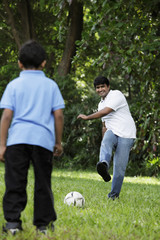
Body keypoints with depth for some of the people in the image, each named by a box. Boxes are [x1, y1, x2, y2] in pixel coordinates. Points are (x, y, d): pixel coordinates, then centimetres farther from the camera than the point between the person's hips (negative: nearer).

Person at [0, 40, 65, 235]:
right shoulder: (51, 85, 8)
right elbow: (58, 115, 4)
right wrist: (58, 142, 13)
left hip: (17, 139, -1)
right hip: (43, 139, 1)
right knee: (43, 183, 9)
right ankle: (44, 224, 12)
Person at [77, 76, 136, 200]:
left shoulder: (116, 95, -5)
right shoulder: (101, 104, 22)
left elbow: (105, 112, -16)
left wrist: (87, 117, -7)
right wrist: (104, 144, 25)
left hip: (126, 135, -5)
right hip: (112, 132, 5)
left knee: (119, 167, -12)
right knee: (106, 140, -33)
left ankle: (114, 194, 1)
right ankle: (104, 165, -60)